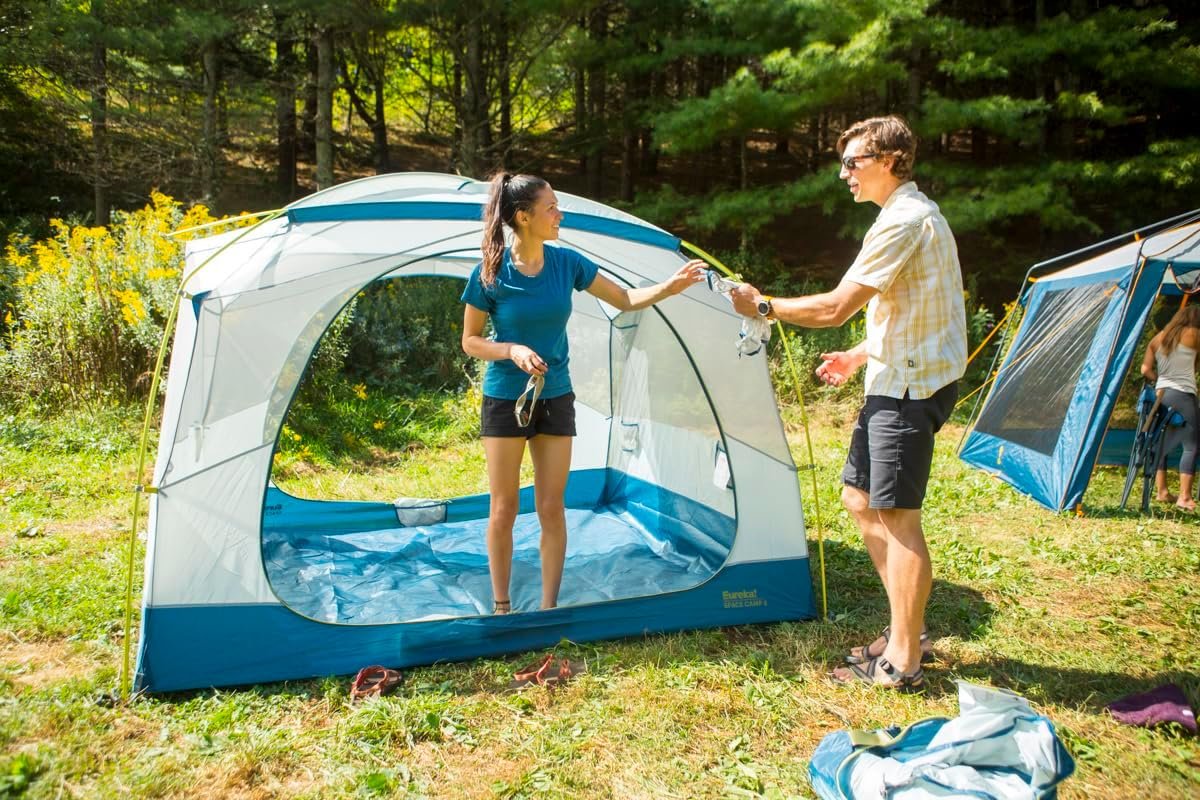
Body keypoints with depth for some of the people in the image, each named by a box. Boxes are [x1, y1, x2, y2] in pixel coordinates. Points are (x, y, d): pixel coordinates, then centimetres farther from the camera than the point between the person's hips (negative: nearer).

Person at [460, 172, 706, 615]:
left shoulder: (567, 263, -5)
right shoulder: (490, 274, -14)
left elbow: (625, 299, 3)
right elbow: (470, 341, -5)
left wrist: (671, 285, -11)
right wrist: (513, 350, -22)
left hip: (555, 398, 3)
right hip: (505, 398, -3)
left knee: (551, 508, 6)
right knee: (504, 507, 6)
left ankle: (549, 608, 19)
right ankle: (501, 607, 23)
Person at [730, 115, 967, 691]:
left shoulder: (904, 221, -17)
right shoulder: (915, 214, 17)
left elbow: (835, 308, -20)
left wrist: (765, 307, -7)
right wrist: (860, 356, 21)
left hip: (911, 385, -11)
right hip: (899, 381, 11)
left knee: (896, 517, -6)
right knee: (861, 498, 14)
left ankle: (901, 662, 5)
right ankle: (907, 631, 24)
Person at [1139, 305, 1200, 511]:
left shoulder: (1157, 338, 12)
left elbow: (1145, 370, 8)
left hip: (1162, 394, 6)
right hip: (1183, 395, -6)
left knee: (1163, 444, 14)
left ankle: (1162, 492, 14)